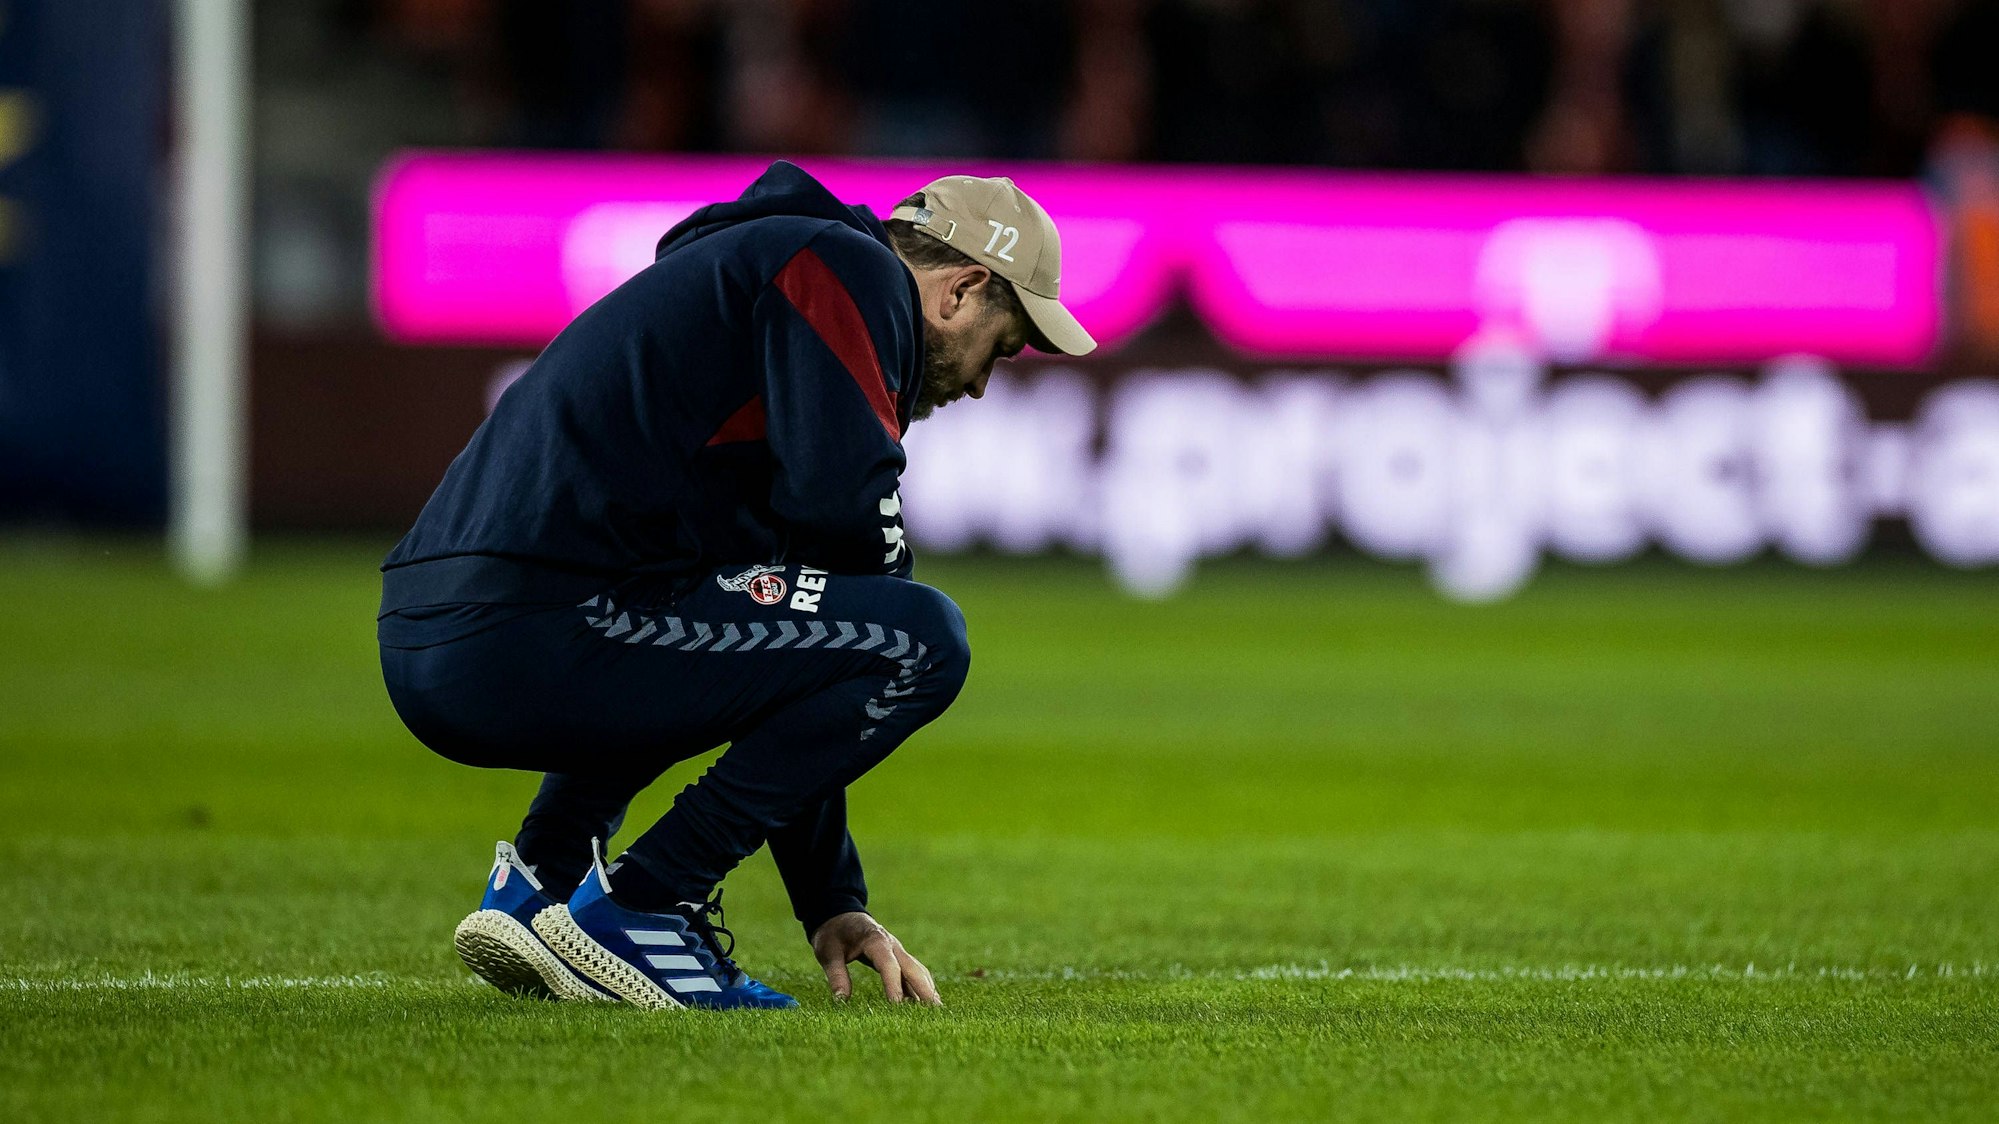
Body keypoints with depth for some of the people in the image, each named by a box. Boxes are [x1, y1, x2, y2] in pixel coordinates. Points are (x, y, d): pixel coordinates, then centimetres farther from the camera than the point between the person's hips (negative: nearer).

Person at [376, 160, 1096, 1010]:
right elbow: (847, 519, -12)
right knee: (923, 639, -8)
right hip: (534, 642, -10)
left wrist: (832, 905, 28)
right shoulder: (847, 269, 3)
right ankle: (627, 910, -7)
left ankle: (540, 878, 16)